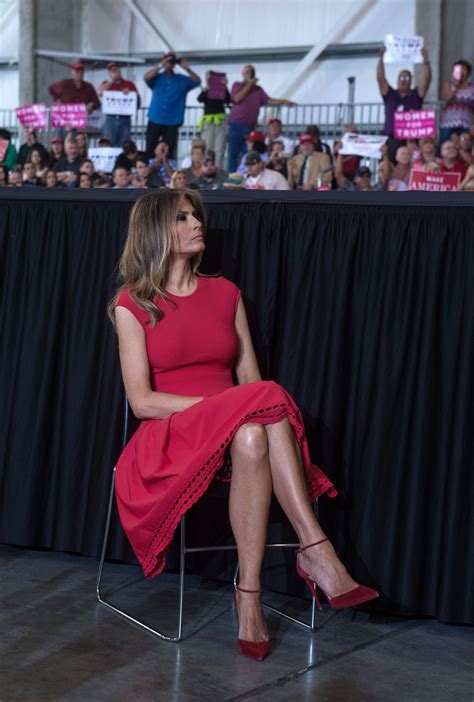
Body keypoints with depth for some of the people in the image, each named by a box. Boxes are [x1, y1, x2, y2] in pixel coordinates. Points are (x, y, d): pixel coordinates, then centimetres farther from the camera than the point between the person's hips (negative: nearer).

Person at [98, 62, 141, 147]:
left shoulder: (129, 84, 14)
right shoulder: (106, 83, 15)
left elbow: (138, 100, 10)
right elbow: (100, 93, -7)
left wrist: (130, 93, -9)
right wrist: (112, 80, -3)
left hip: (125, 119, 0)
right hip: (111, 118, 0)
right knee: (108, 144, -8)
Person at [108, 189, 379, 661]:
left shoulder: (225, 293, 15)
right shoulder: (132, 304, 3)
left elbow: (249, 379, 10)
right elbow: (141, 401, -7)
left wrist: (238, 410, -13)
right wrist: (221, 405, -18)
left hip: (238, 431, 4)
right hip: (170, 436, -3)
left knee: (252, 437, -35)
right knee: (266, 398, -34)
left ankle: (249, 592, -36)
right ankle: (317, 551, -32)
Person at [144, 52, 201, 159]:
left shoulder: (182, 80, 10)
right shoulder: (157, 77, 8)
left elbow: (197, 81, -2)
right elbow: (146, 77, -11)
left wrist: (187, 69, -18)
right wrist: (160, 66, -20)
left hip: (172, 122, 0)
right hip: (155, 121, 0)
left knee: (168, 151, -3)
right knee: (150, 149, -2)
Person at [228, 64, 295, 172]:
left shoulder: (258, 89, 15)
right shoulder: (237, 85, 7)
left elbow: (268, 100, 7)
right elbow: (237, 98, -10)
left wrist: (283, 101, -7)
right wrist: (249, 85, -5)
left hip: (250, 127, 3)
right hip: (236, 125, -3)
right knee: (233, 154, -5)